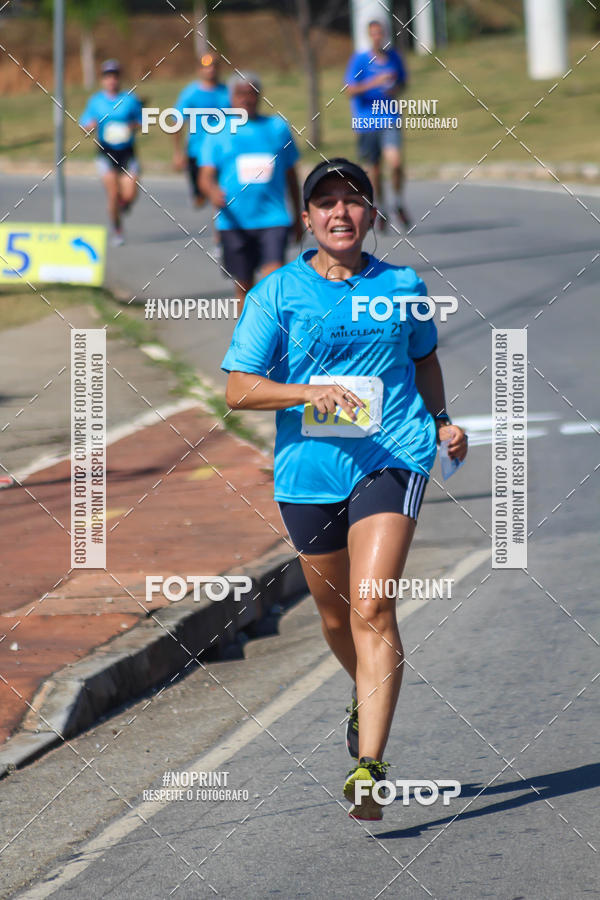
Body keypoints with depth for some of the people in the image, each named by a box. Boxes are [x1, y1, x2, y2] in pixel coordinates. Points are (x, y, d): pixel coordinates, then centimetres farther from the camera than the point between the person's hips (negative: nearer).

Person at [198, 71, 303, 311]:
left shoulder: (277, 127, 9)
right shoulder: (218, 133, 5)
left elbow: (291, 174, 18)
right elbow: (206, 176, -2)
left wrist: (298, 217, 21)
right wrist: (213, 192, -26)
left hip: (273, 218, 0)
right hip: (234, 221, 0)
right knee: (244, 286, 7)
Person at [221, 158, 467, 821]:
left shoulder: (403, 287, 7)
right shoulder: (276, 293, 1)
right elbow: (237, 389, -3)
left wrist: (441, 420, 13)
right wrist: (309, 393, -18)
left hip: (392, 460, -2)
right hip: (308, 470, 2)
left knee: (372, 607, -18)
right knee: (336, 615, 15)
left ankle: (370, 765, -21)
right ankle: (369, 698, 48)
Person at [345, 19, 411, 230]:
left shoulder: (393, 57, 4)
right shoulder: (359, 60, -5)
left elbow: (403, 80, 20)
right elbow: (351, 90, -12)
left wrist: (396, 89, -3)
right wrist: (375, 82, -24)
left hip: (389, 120, 1)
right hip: (365, 122, -1)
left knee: (395, 162, -19)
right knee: (374, 169, 7)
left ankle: (399, 203, 4)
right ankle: (380, 210, 29)